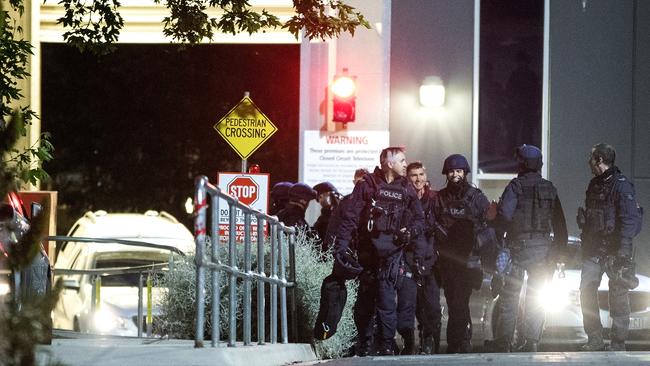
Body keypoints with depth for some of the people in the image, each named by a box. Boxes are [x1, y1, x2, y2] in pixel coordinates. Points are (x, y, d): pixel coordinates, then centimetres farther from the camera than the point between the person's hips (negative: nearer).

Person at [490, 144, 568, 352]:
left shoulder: (516, 186, -6)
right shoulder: (550, 189, 9)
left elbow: (504, 216, -15)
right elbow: (560, 224, 11)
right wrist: (558, 251, 16)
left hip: (518, 247, -4)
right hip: (542, 248, 4)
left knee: (509, 296, 1)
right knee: (536, 298, 9)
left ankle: (503, 343, 0)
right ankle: (532, 342, 5)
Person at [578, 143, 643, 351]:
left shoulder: (621, 185, -12)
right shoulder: (594, 185, 14)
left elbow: (630, 219, -17)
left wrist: (623, 250, -23)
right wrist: (585, 244, 18)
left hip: (614, 250, -8)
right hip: (594, 249, 8)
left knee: (618, 294, -1)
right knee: (587, 290, 1)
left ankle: (618, 342, 5)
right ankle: (595, 340, 7)